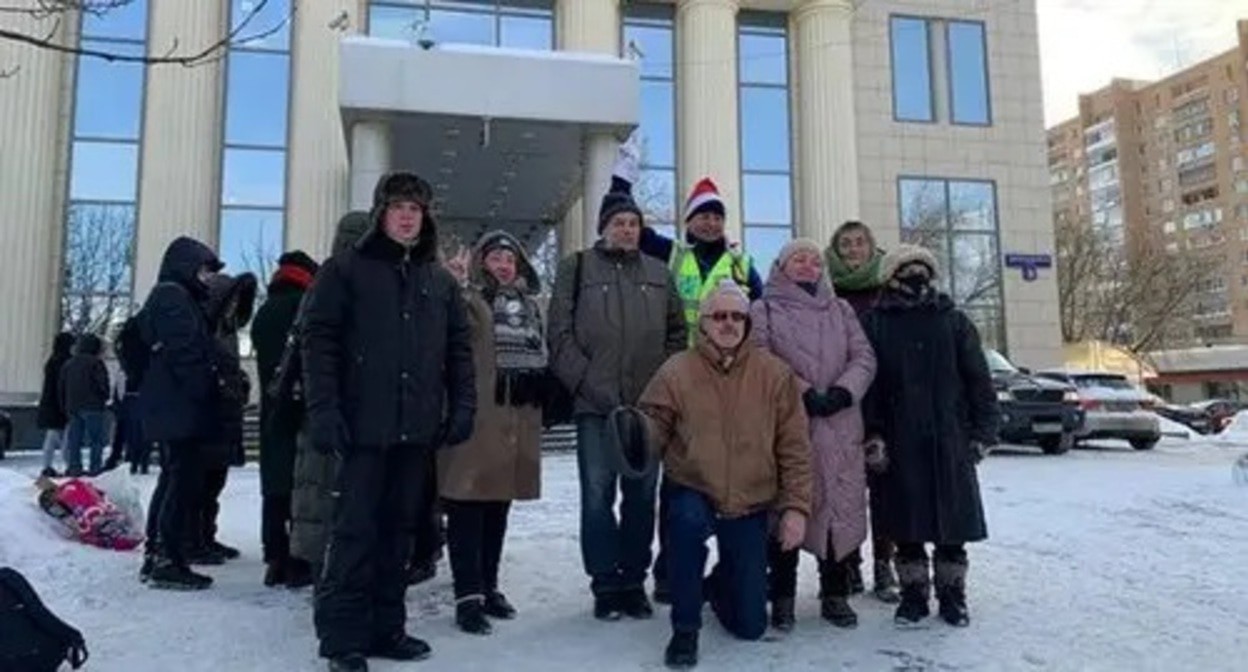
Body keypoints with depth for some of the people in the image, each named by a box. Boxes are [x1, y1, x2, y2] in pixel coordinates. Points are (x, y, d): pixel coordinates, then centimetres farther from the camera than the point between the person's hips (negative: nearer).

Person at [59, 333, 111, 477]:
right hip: (92, 407, -7)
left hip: (73, 407, 7)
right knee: (96, 438, -3)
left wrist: (65, 407, 20)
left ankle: (74, 466, 9)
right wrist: (105, 398, 7)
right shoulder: (95, 363, -7)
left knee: (74, 439, 10)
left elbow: (62, 388, 17)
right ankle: (95, 467, -7)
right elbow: (103, 385, -11)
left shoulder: (68, 364, 15)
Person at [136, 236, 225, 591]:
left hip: (171, 408, 11)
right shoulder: (173, 297, -9)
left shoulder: (173, 297, 23)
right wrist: (207, 393, -17)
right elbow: (185, 354, -19)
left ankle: (156, 557, 21)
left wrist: (210, 390, 14)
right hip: (180, 408, -11)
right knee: (184, 482, -10)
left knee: (174, 480, 15)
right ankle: (168, 562, -8)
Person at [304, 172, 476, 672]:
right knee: (356, 530, -2)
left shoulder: (441, 281, 15)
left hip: (418, 428, 5)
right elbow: (319, 341, -5)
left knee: (399, 530, 11)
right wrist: (323, 409, -14)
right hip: (364, 425, -4)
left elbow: (459, 348, 15)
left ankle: (385, 627, 21)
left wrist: (462, 405, 5)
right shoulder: (345, 270, 1)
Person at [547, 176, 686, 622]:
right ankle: (605, 586, 11)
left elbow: (677, 333, 14)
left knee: (642, 496, 8)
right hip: (595, 405, -3)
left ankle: (634, 582, 20)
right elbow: (560, 334, -2)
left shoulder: (659, 274, 14)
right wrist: (588, 384, -11)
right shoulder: (577, 268, 5)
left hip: (649, 404, 3)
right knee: (597, 495, 0)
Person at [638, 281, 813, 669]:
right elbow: (652, 426, -6)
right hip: (693, 494, -1)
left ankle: (720, 582, 45)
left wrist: (795, 506, -7)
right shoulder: (677, 371, -11)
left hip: (750, 507, 2)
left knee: (750, 626, 6)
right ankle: (685, 628, -14)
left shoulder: (774, 373, -6)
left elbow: (794, 447, -2)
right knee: (688, 520, -40)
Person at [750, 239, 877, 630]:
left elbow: (864, 357, 9)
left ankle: (835, 594, 17)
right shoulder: (763, 311, 7)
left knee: (840, 507, 4)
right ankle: (782, 597, 8)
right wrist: (804, 394, -16)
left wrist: (841, 393, -10)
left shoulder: (841, 310, 19)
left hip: (840, 427, 4)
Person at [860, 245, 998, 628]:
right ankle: (914, 594, 19)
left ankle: (951, 595, 22)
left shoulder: (953, 321, 9)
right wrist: (873, 434, -9)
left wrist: (982, 431, 0)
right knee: (907, 525, 5)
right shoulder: (875, 324, 5)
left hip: (950, 442, 1)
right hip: (900, 444, -1)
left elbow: (978, 380, 7)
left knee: (953, 523, 7)